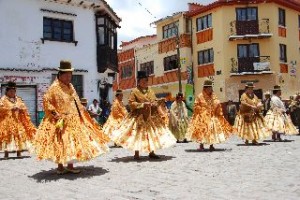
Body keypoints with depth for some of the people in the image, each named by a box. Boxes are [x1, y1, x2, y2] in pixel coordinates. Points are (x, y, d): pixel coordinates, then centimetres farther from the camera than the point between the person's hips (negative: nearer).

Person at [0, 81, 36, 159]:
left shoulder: (18, 99, 15)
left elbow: (24, 108, 13)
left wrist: (20, 109, -9)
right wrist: (11, 108, -17)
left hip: (18, 121, 4)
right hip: (7, 121, -4)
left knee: (19, 135, 1)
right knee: (7, 136, -9)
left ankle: (19, 153, 10)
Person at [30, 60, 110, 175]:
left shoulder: (70, 87, 14)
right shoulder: (54, 87, -9)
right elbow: (46, 101, -12)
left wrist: (82, 113, 17)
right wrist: (54, 113, -18)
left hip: (74, 120, 8)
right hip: (61, 121, -8)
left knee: (73, 142, 8)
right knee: (61, 143, -2)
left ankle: (70, 166, 18)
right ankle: (60, 167, 10)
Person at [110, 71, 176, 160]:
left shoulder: (150, 91, 12)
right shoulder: (134, 91, -4)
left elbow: (155, 102, 11)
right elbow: (131, 103, -10)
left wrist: (160, 101, -11)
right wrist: (142, 104, -19)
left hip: (152, 116, 5)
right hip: (139, 116, -5)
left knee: (152, 133, 6)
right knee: (138, 134, -1)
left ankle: (151, 152, 18)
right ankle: (136, 153, 11)